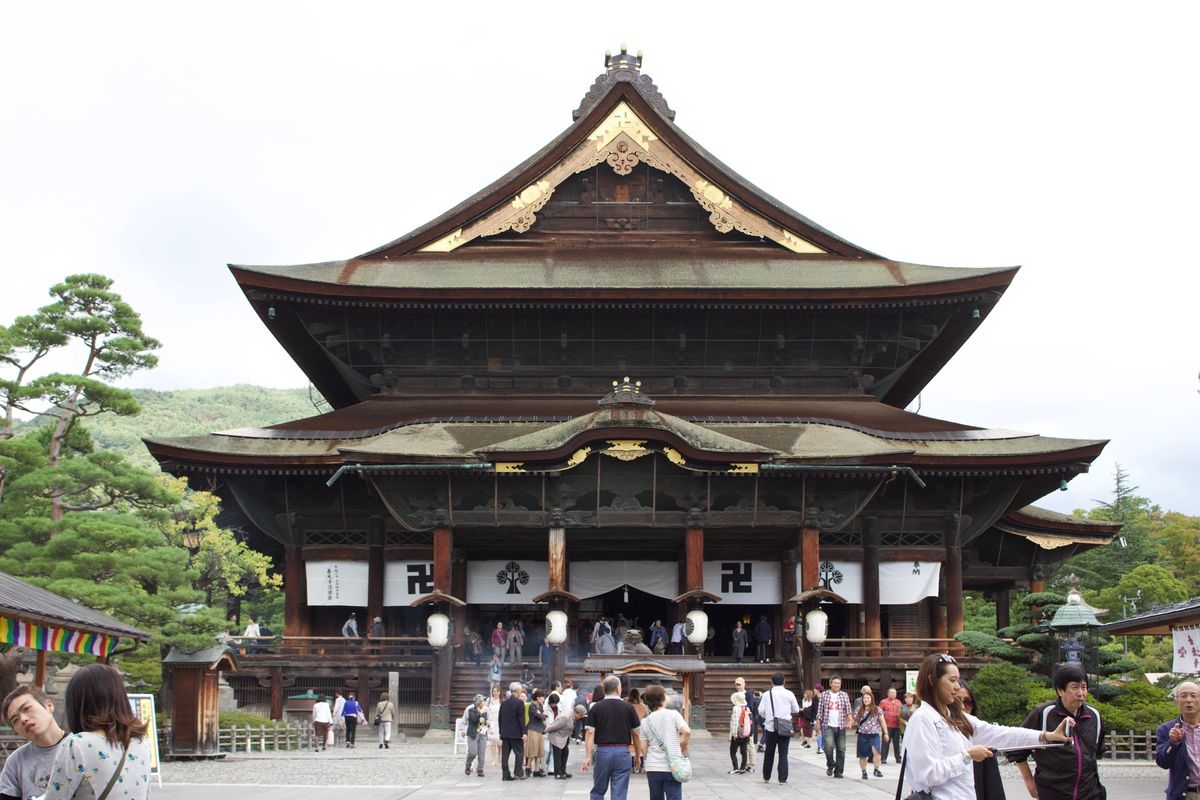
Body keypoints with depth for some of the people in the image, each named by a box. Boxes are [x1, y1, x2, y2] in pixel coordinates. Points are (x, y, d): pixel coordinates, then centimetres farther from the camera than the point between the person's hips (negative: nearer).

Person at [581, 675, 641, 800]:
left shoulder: (596, 708, 1)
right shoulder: (628, 707, 1)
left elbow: (590, 733, -5)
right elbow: (636, 733, 3)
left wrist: (588, 756, -5)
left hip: (602, 751, 1)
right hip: (622, 752, 0)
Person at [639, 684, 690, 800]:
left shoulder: (645, 722, 5)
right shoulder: (673, 714, -5)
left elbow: (643, 748, 4)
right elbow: (687, 731, -17)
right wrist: (683, 745, 2)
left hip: (652, 768, 3)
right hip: (672, 767, -3)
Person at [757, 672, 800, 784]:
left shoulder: (767, 694, -2)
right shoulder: (789, 694, -2)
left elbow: (761, 711, -4)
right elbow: (796, 710, 6)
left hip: (770, 727, 0)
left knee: (769, 753, 13)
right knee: (783, 753, 3)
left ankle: (766, 777, 21)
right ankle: (783, 778, -1)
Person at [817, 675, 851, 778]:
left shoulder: (844, 695, 9)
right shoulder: (824, 695, 7)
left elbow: (848, 708, -1)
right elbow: (820, 710, 8)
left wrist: (849, 719, -18)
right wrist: (818, 722, 2)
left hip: (840, 726, 2)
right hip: (828, 726, -2)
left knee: (841, 749, 1)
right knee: (829, 745, -19)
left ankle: (838, 771, 10)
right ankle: (830, 765, 4)